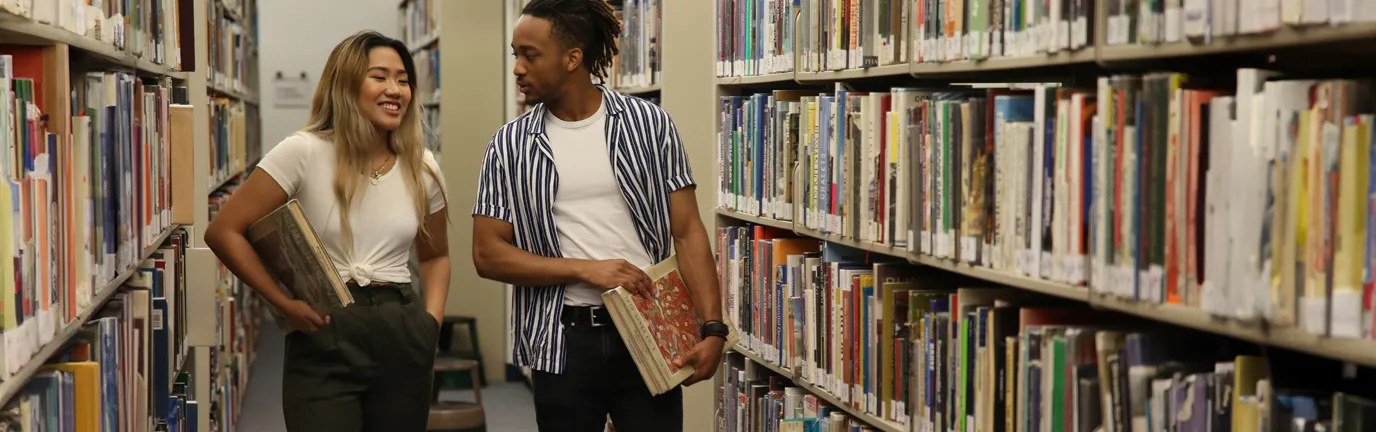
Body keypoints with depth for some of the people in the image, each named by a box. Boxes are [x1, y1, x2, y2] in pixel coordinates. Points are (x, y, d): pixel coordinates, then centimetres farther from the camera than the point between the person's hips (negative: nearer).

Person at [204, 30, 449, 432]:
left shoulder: (422, 167, 6)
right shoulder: (304, 152, -8)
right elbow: (223, 232, -8)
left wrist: (432, 320, 3)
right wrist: (285, 303, -11)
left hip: (402, 339, 4)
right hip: (324, 340, -4)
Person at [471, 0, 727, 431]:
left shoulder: (650, 124, 0)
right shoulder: (509, 146, 2)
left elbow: (688, 233, -1)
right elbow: (488, 254, -1)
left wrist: (712, 328, -11)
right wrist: (585, 269, -13)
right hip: (563, 342, 1)